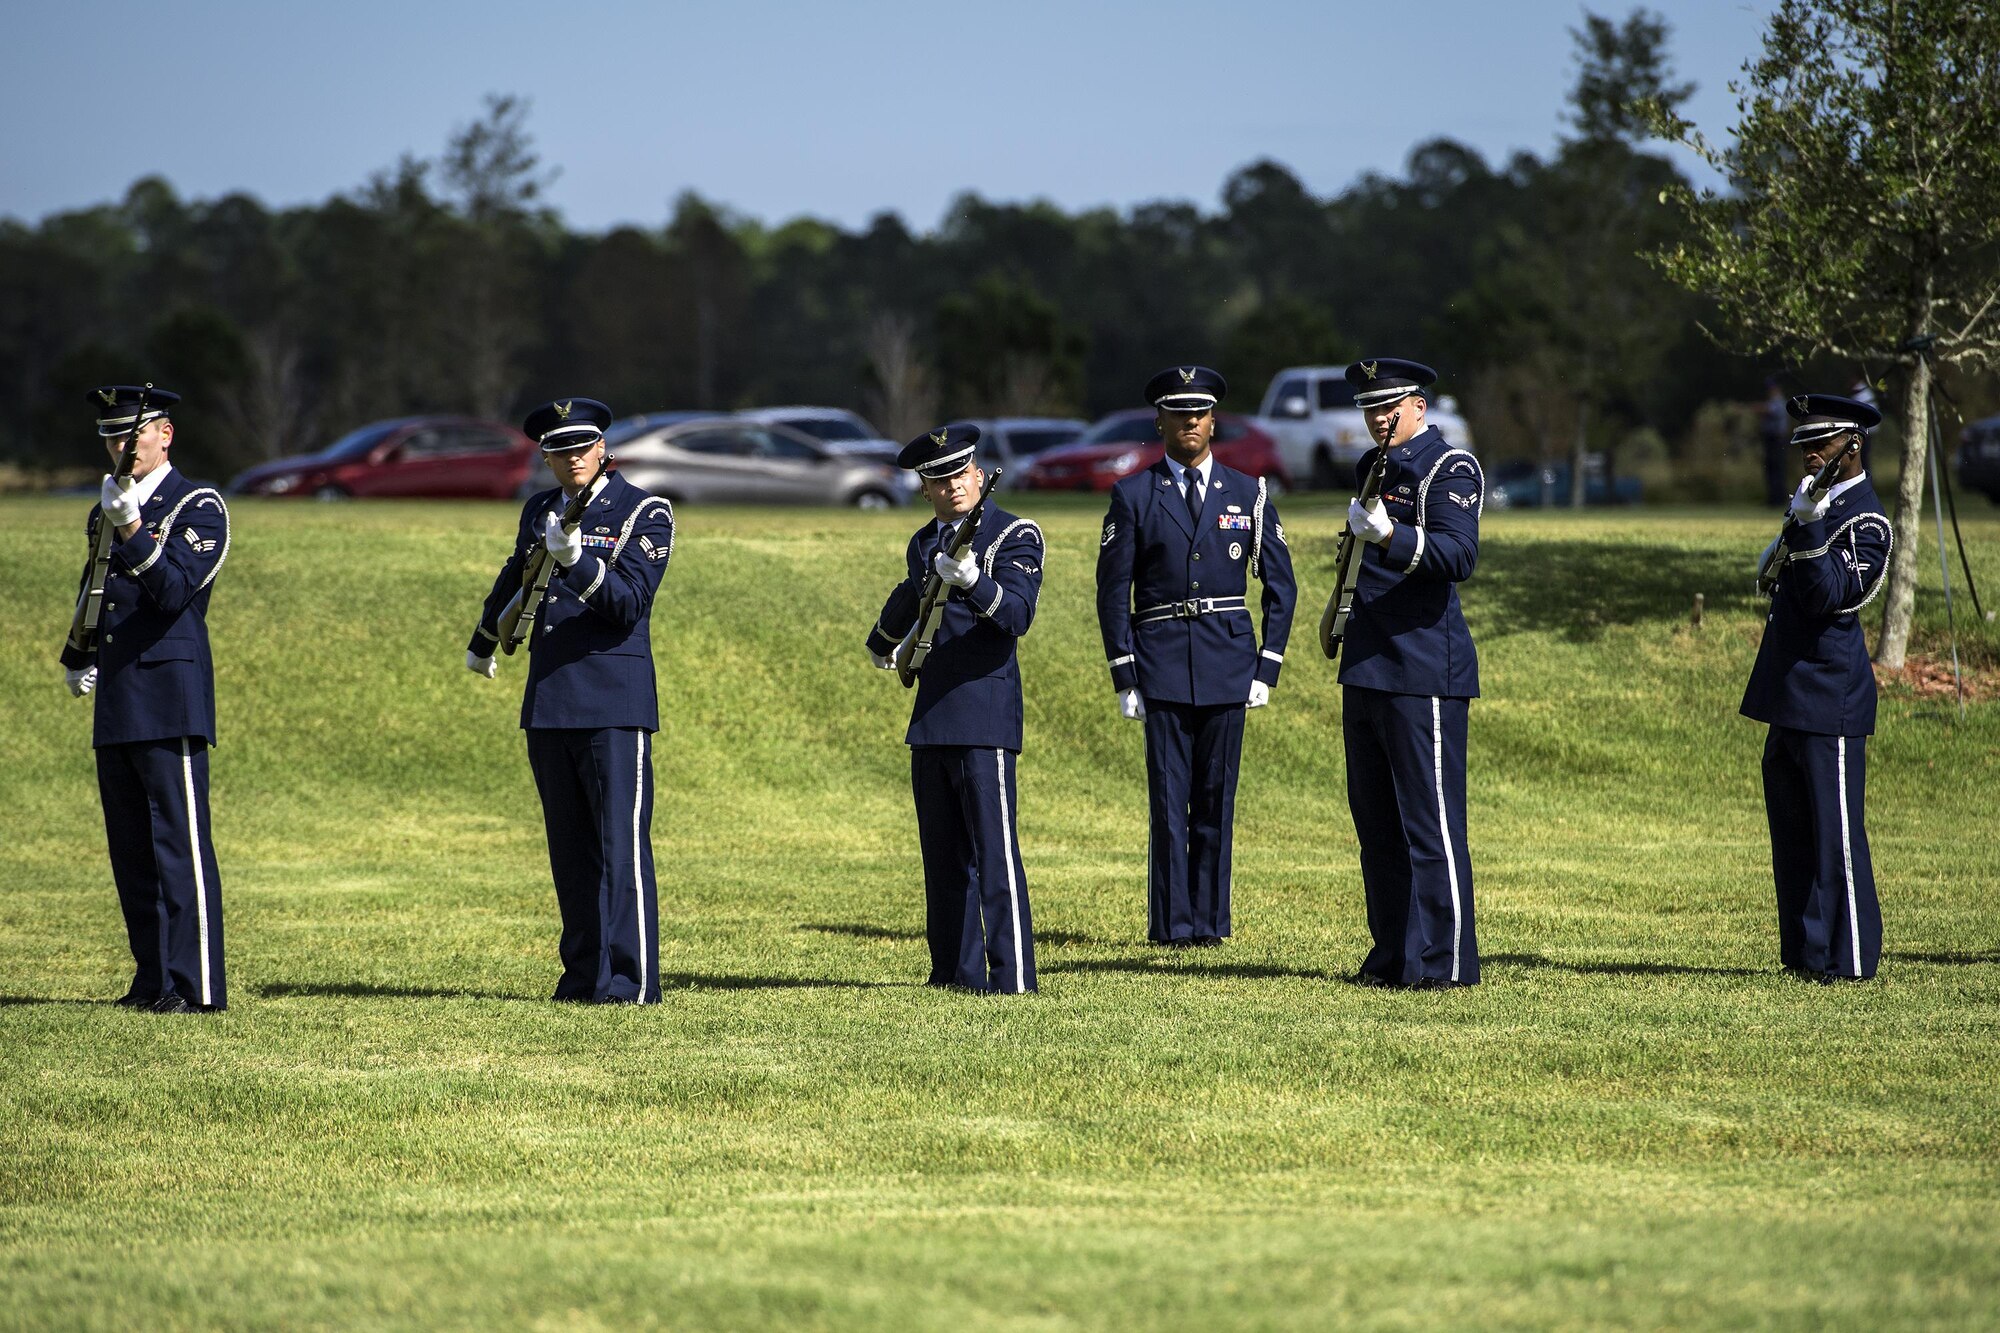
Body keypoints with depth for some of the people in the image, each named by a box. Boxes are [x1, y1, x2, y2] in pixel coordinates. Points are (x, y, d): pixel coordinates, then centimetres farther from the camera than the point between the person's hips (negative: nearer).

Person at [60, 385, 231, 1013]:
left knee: (180, 843, -10)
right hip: (115, 702, 8)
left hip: (169, 696, -8)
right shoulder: (106, 512, 18)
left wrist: (132, 533, -29)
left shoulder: (198, 506, -4)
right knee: (131, 849, 8)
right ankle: (153, 978, 13)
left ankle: (196, 985, -11)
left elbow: (175, 590, -17)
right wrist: (78, 656, 23)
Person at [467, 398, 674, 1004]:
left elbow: (629, 602, -15)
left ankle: (629, 980, -11)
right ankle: (584, 974, 13)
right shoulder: (539, 512, 15)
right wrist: (482, 644, 47)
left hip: (614, 700, -6)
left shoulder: (643, 512, -3)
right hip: (548, 700, 6)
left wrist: (577, 560, -30)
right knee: (569, 843, 8)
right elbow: (515, 580, 34)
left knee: (620, 841, -10)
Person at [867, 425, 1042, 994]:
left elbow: (1018, 615, -19)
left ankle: (1012, 974, -12)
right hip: (931, 715, 7)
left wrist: (972, 580, -35)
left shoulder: (1015, 536, -5)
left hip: (985, 713, -7)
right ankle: (956, 969, 15)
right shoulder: (923, 545, 16)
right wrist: (882, 644, 49)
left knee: (994, 848, -11)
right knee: (943, 854, 10)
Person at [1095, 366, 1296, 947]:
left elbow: (1280, 585, 10)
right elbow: (1113, 589, 3)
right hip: (1161, 664, -1)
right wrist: (1124, 675, -3)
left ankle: (1210, 920, 9)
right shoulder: (1133, 496, 4)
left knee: (1216, 796, 3)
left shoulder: (1248, 493, 7)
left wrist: (1267, 668, 2)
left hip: (1228, 660, 1)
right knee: (1169, 798, -4)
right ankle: (1172, 923, 0)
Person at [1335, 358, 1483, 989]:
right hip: (1367, 668, 9)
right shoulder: (1375, 467, 18)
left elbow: (1459, 556, -23)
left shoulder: (1451, 468, -8)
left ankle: (1447, 961, -7)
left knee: (1430, 819, -8)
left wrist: (1389, 536, -37)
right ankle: (1394, 955, 16)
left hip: (1424, 670, -9)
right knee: (1376, 819, 10)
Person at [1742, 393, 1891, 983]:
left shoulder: (1865, 519, -12)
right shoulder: (1822, 505, 17)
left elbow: (1828, 597, -25)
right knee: (1792, 833, 11)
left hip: (1830, 698, -10)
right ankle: (1806, 952, 17)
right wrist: (1785, 549, 16)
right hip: (1792, 697, 10)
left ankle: (1848, 960, -3)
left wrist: (1806, 527, -33)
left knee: (1836, 833, -6)